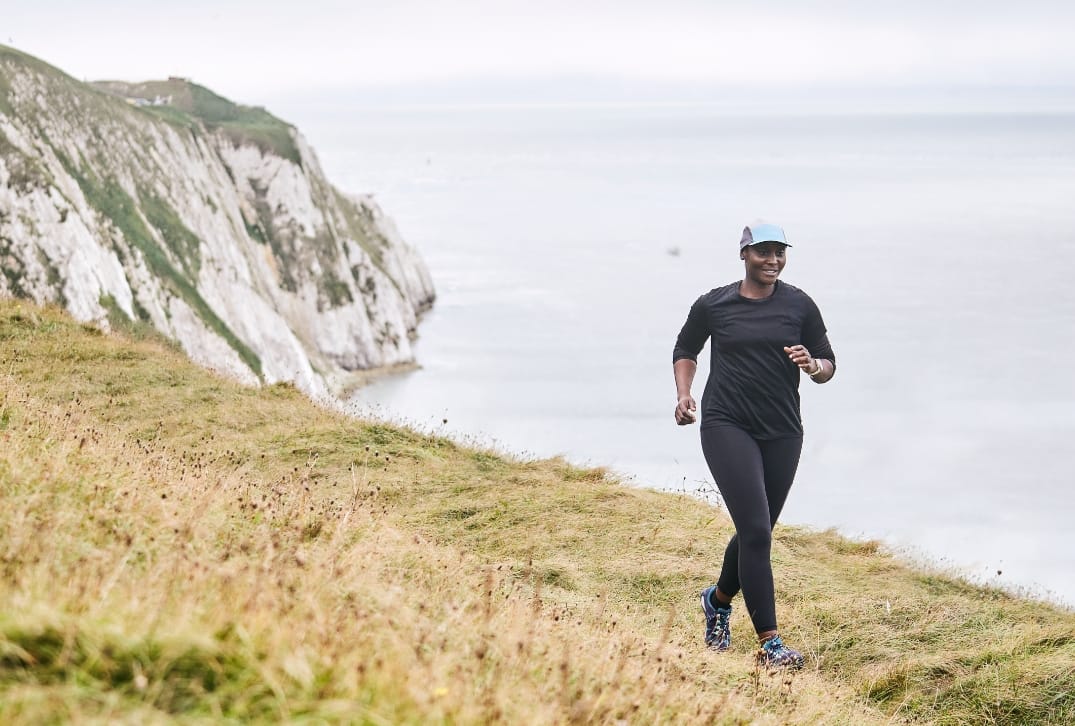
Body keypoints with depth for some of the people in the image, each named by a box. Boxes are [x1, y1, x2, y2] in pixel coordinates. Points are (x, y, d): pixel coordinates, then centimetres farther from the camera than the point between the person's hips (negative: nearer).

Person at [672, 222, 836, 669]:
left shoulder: (799, 305, 5)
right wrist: (684, 396, 3)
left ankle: (718, 600, 43)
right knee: (756, 531, -16)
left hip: (782, 431, 3)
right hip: (727, 426, -3)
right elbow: (685, 350, 19)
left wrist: (813, 366, -14)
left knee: (756, 533, 12)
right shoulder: (713, 305, 2)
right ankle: (768, 643, -14)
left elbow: (828, 365, 10)